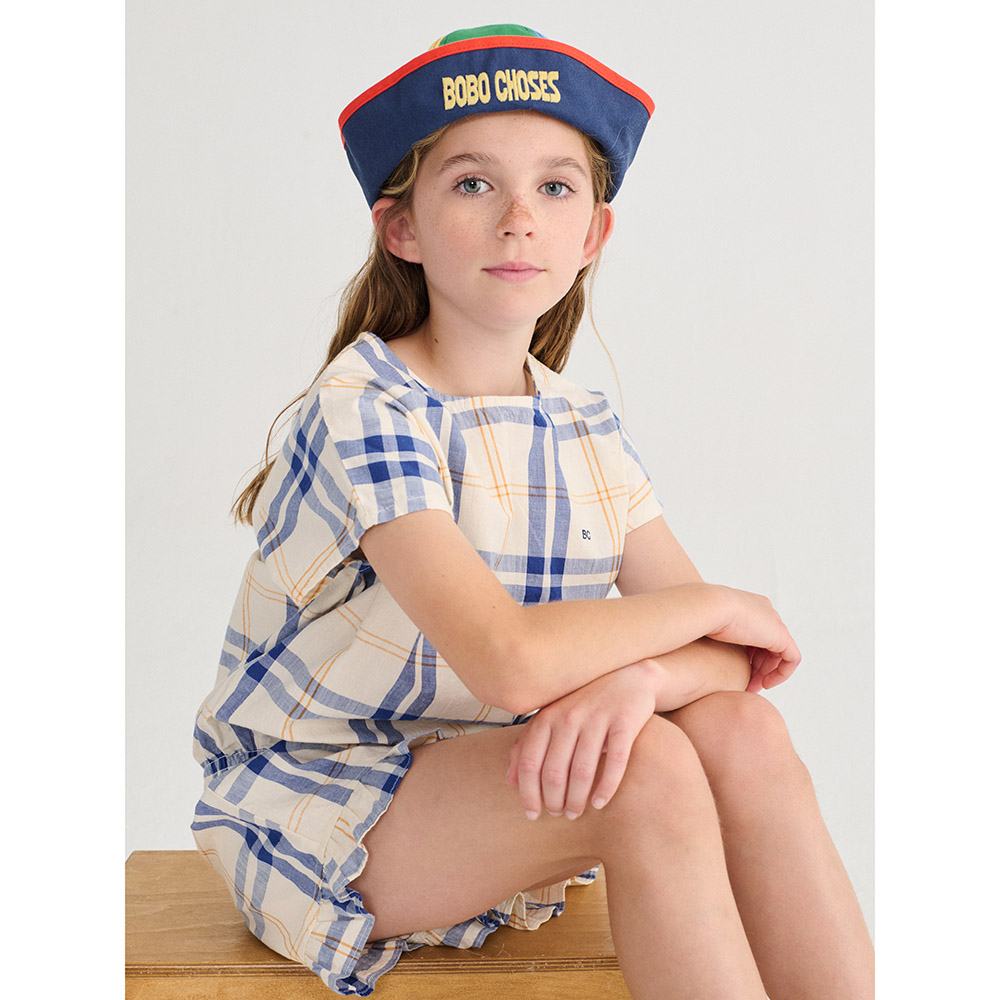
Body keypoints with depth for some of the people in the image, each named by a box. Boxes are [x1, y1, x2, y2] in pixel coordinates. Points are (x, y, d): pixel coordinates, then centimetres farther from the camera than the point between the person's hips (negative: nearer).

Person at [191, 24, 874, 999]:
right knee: (649, 769, -28)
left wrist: (642, 672, -28)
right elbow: (509, 662, -32)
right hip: (311, 802, -6)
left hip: (492, 788, 6)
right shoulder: (365, 406, -19)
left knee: (741, 730, -18)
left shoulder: (587, 430, 3)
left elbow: (734, 651, -4)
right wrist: (710, 605, -16)